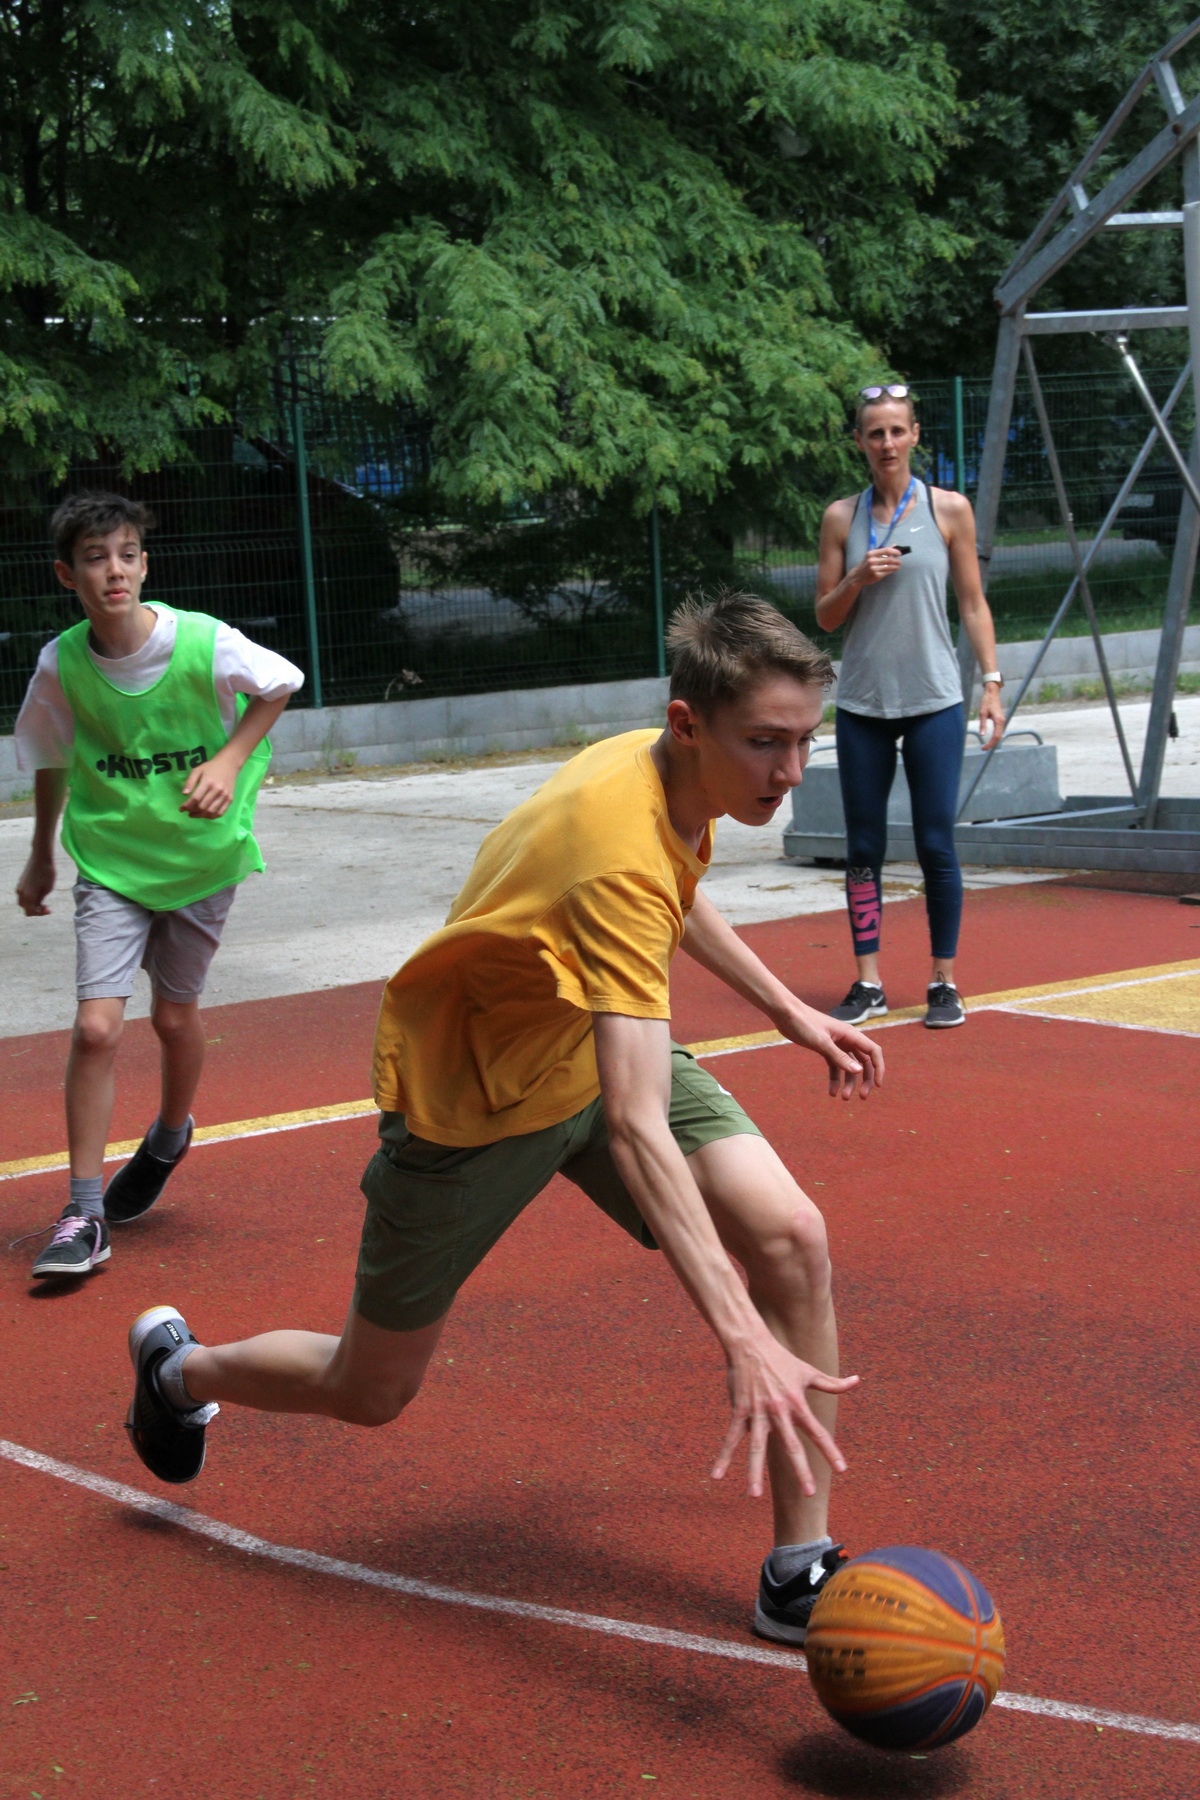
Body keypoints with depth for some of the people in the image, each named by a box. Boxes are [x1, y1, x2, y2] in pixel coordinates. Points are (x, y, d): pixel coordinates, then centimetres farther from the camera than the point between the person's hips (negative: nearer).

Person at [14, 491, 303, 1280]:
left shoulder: (204, 642, -19)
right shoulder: (62, 664, -12)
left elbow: (281, 684, 0)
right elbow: (51, 757, 7)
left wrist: (230, 759, -13)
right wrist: (42, 856, 16)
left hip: (203, 851, 0)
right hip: (110, 858, 0)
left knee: (175, 1016, 10)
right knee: (96, 1027, -11)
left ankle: (170, 1137, 44)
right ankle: (86, 1216, -2)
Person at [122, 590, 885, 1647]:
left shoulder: (670, 774, -12)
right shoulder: (621, 855, -40)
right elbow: (635, 1127, -49)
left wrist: (791, 1013, 14)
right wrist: (744, 1340, -55)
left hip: (600, 1044, 7)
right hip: (472, 1095, -7)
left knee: (793, 1240, -18)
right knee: (369, 1394, 10)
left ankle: (802, 1573, -7)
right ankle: (178, 1368, 43)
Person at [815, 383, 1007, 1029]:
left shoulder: (949, 509, 1)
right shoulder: (841, 518, 5)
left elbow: (973, 604, 5)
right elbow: (825, 617, 8)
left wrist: (992, 684, -2)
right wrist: (860, 577, -11)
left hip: (933, 702, -2)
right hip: (862, 704, 2)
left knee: (936, 845, -1)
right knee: (863, 848, 3)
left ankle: (944, 982, 8)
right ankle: (868, 983, 11)